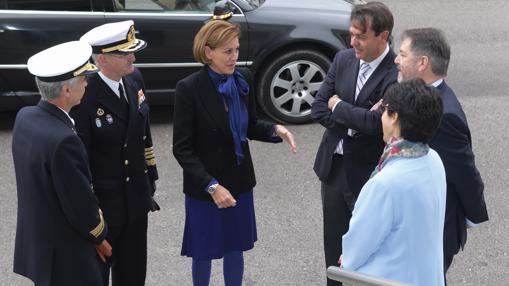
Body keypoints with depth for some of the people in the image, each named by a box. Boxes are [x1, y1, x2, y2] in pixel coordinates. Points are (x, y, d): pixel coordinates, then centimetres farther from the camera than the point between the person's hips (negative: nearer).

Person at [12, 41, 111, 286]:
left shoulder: (25, 117, -2)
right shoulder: (63, 140, -29)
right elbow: (81, 204, -20)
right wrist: (99, 237, -2)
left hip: (33, 245, 9)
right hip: (66, 258, -9)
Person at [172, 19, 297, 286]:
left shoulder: (242, 80, -3)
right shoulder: (189, 88, -18)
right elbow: (182, 148, -18)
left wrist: (275, 130, -12)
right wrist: (211, 185, -24)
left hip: (239, 181, 5)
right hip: (203, 186, -4)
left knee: (235, 249, 16)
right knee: (203, 253, 11)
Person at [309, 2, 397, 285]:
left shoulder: (398, 73, -20)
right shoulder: (343, 59, 0)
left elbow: (376, 122, -28)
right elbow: (318, 108, 1)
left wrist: (338, 107, -12)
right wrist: (354, 123, -14)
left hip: (368, 173, -6)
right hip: (333, 166, 6)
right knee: (333, 241, 18)